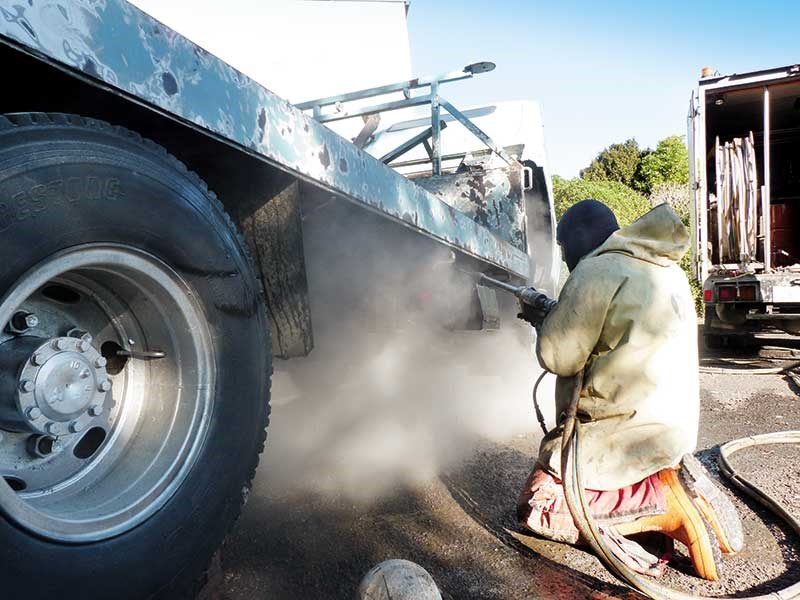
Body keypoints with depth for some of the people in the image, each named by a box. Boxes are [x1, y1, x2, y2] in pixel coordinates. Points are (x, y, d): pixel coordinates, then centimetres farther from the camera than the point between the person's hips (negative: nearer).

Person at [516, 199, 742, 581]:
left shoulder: (596, 271, -16)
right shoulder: (667, 270, 12)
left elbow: (559, 357, -14)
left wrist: (543, 323, 7)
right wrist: (554, 318, 18)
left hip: (626, 432, -9)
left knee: (535, 509, 0)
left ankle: (662, 502, -12)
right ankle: (674, 481, 5)